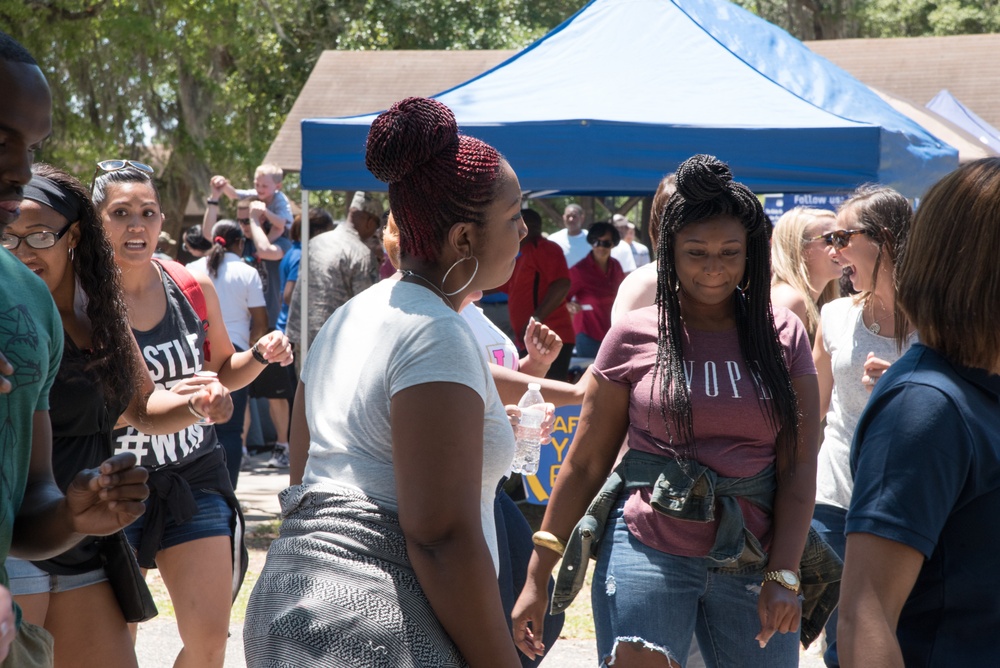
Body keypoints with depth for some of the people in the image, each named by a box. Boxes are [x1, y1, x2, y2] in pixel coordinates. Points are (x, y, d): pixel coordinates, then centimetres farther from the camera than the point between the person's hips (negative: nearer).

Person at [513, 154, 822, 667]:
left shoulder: (782, 337, 5)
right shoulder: (635, 336, 2)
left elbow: (798, 468, 2)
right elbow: (585, 463, 4)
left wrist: (783, 576, -8)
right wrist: (537, 576, 2)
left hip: (751, 562, 2)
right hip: (649, 552, -2)